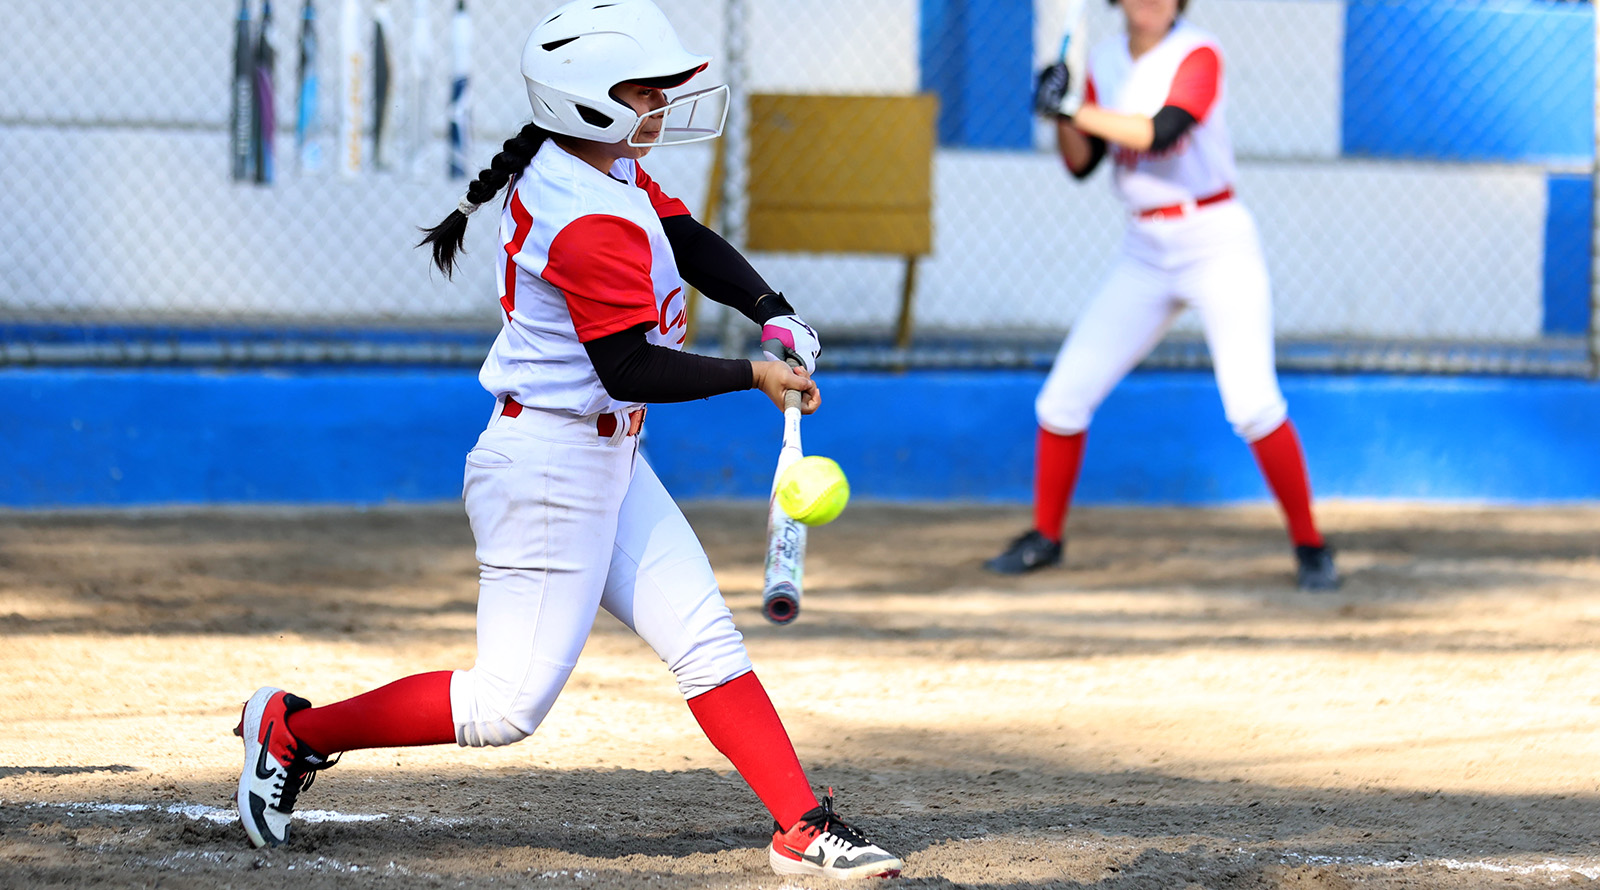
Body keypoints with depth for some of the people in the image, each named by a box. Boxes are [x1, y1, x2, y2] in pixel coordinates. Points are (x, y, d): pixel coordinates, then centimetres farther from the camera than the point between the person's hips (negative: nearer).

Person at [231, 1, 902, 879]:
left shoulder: (606, 168, 6)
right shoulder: (595, 224, -24)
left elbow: (690, 240, 14)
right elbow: (632, 369, -25)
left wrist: (773, 313, -1)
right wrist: (755, 376, -17)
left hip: (607, 461, 10)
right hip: (552, 468, -10)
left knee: (704, 640, 5)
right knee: (507, 706, -4)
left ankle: (802, 830, 5)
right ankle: (296, 730, 9)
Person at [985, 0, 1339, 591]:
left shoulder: (1197, 55, -11)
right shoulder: (1104, 62, 7)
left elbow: (1161, 132, -26)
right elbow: (1080, 164, 8)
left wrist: (1076, 109, -22)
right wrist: (1061, 112, -10)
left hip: (1218, 245, -6)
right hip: (1145, 253, 6)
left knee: (1251, 402, -20)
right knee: (1063, 395, 4)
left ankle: (1309, 546, -7)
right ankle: (1046, 537, 22)